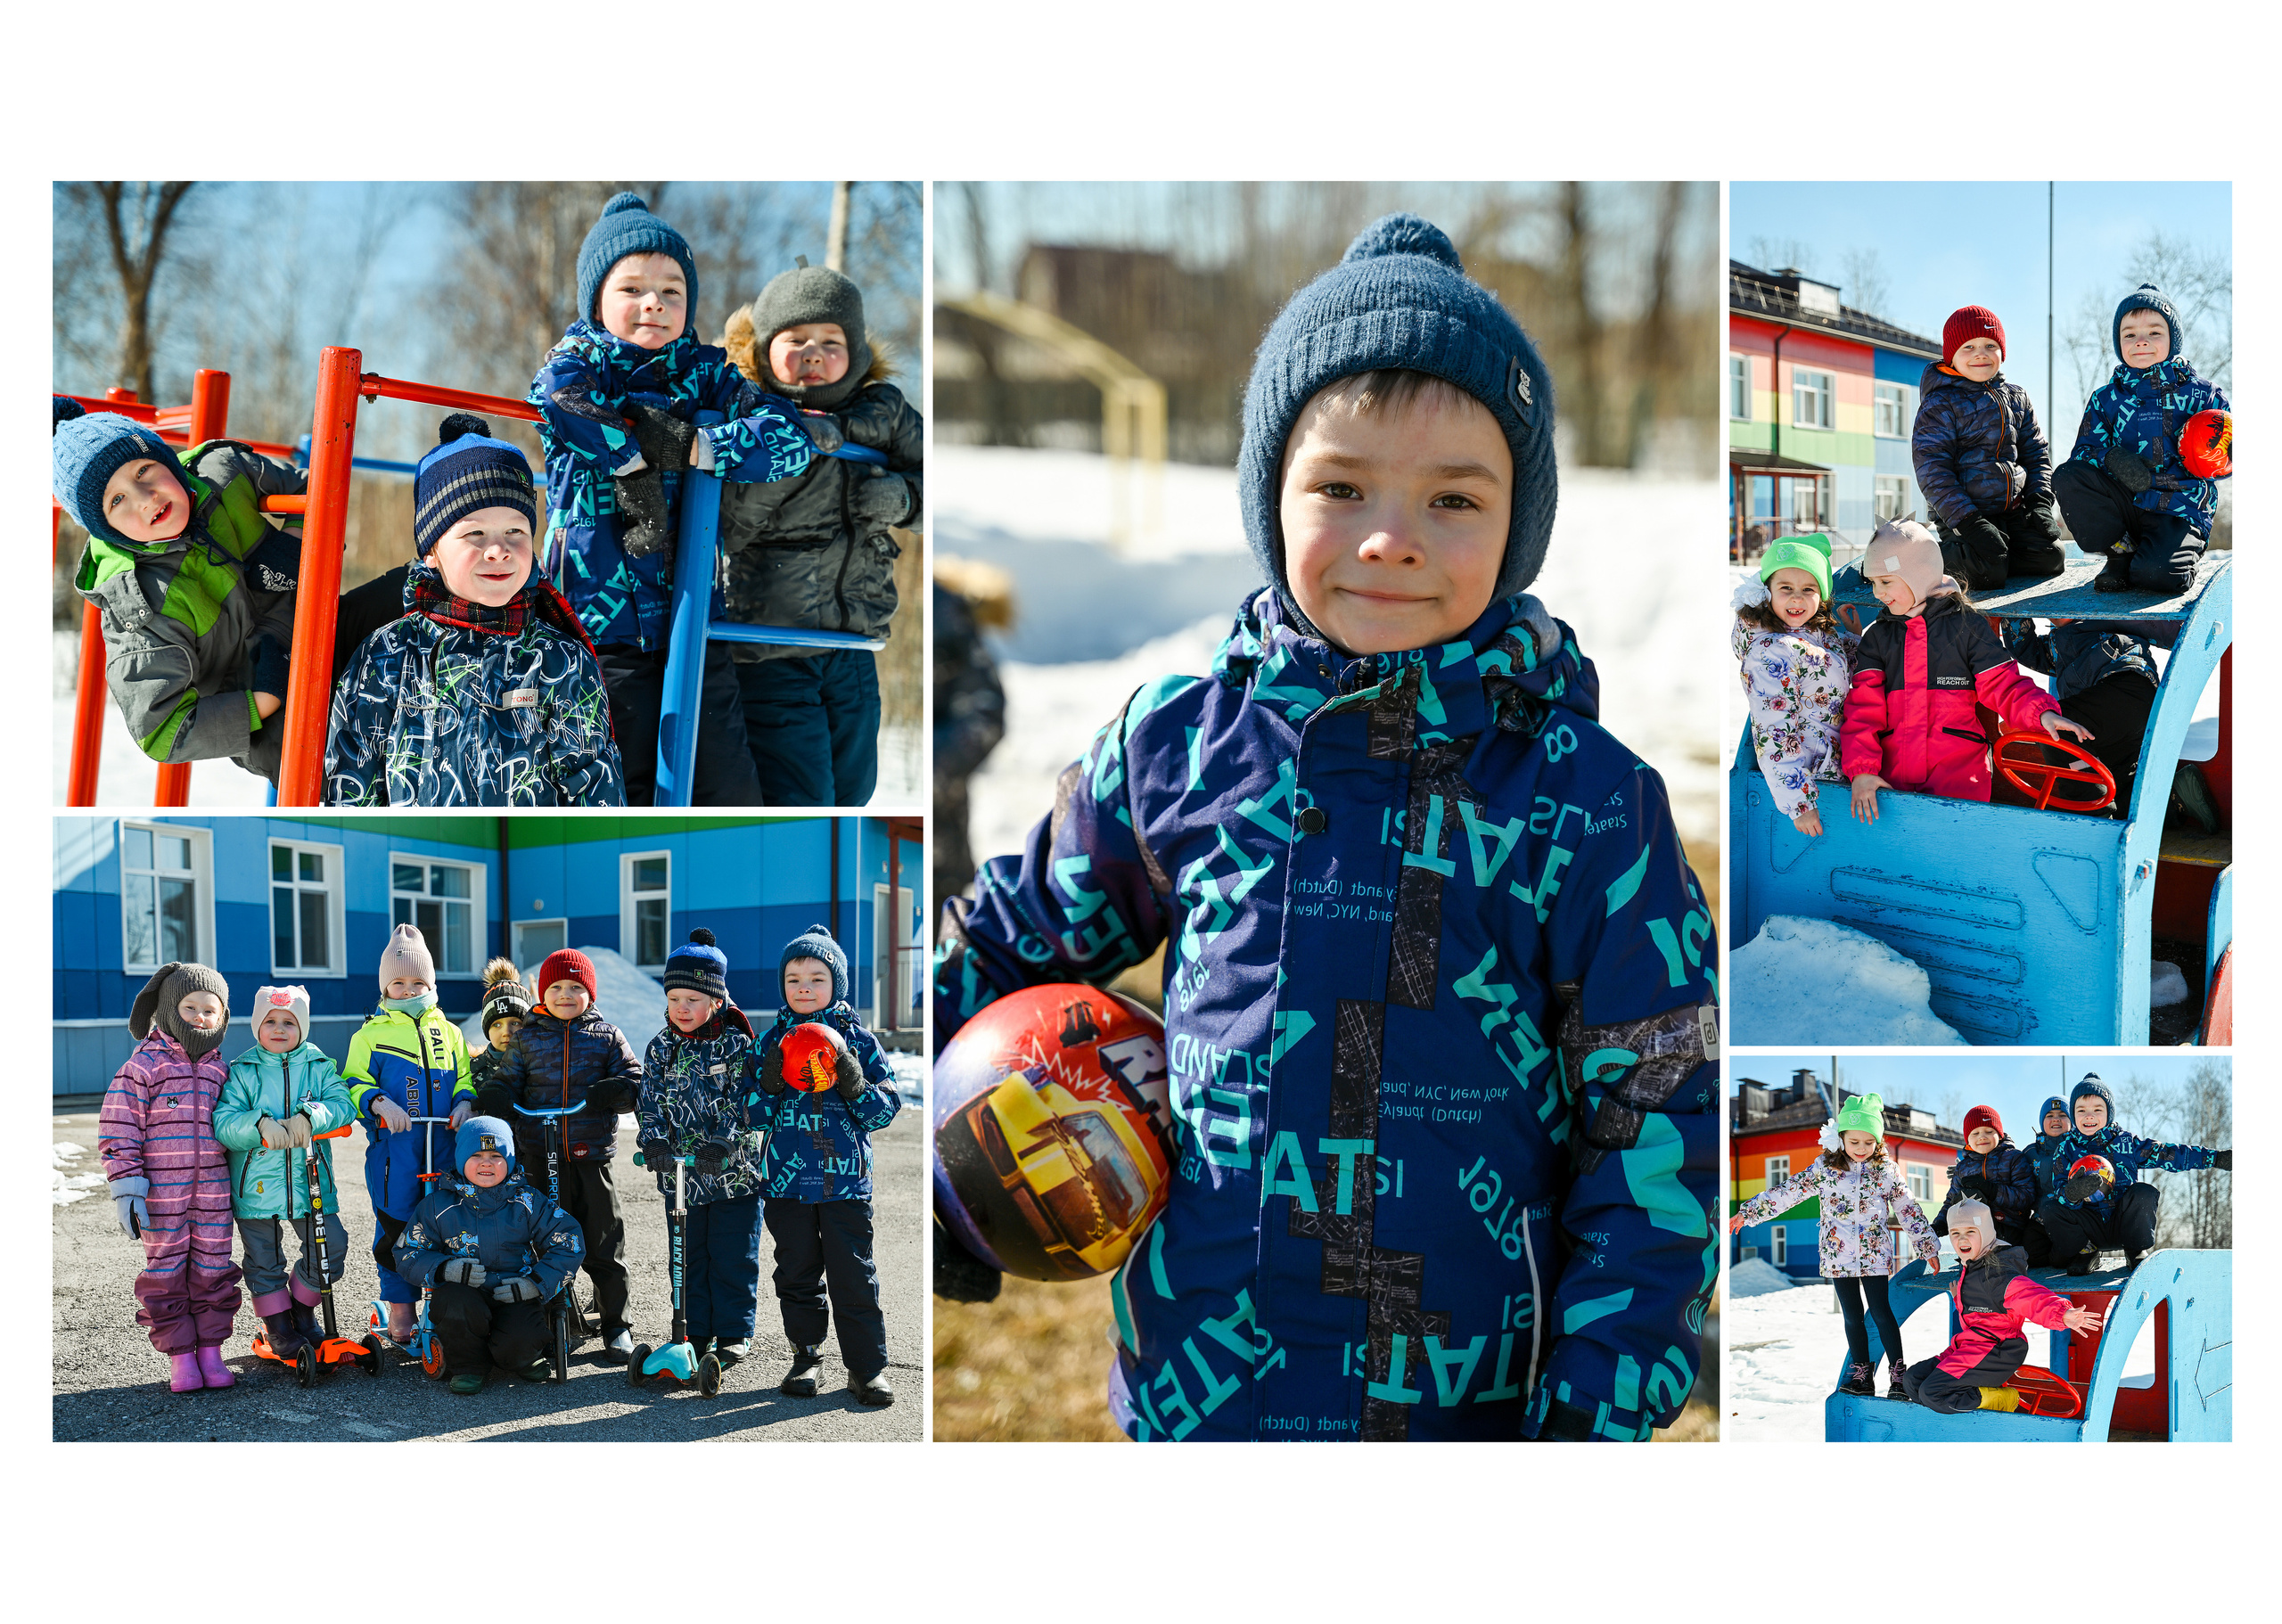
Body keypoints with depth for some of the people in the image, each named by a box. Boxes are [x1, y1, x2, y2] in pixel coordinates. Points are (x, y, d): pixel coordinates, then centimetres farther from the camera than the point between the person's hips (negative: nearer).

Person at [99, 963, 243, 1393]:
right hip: (161, 1192, -4)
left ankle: (211, 1351, 16)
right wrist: (126, 1188, -14)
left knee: (213, 1270, 5)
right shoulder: (145, 1064, -4)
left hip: (213, 1191, 4)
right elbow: (118, 1129, -8)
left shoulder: (219, 1069, 10)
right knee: (166, 1272, 1)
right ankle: (179, 1356, 10)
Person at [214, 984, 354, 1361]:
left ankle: (302, 1310, 23)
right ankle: (278, 1328, 26)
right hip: (257, 1185, -1)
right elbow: (223, 1122, -11)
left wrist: (308, 1117, -28)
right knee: (264, 1260, 8)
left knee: (330, 1248, -2)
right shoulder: (242, 1072, -1)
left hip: (309, 1179, 1)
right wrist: (260, 1123, -30)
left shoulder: (319, 1066, 4)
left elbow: (340, 1104, -10)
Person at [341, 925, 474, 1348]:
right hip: (393, 1149, -3)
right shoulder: (370, 1035, 5)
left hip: (444, 1145, 3)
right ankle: (401, 1312, 9)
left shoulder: (448, 1032, 15)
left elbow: (465, 1077, 17)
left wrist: (464, 1102, -5)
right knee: (396, 1227, -1)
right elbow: (354, 1085, 0)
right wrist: (379, 1103, -20)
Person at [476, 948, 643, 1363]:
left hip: (592, 1157, -1)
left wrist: (611, 1092, -17)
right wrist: (491, 1103, -13)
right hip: (541, 1156, 1)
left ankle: (617, 1329, 11)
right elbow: (506, 1083, 9)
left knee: (604, 1247, 1)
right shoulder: (526, 1037, 9)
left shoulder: (607, 1036, 7)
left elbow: (635, 1084, 4)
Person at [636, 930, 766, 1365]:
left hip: (733, 1170, -3)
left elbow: (741, 1101, -14)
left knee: (732, 1257, 2)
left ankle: (733, 1333, 12)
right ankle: (695, 1331, 20)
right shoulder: (661, 1048, 4)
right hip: (679, 1173, 3)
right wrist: (654, 1141, -20)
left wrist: (720, 1144, -27)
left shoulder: (736, 1045, -6)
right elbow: (652, 1100, -1)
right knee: (688, 1256, 10)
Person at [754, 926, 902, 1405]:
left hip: (846, 1180, -2)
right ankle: (806, 1357, 20)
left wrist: (854, 1083, -16)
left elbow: (886, 1108, 2)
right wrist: (770, 1083, -12)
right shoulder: (772, 1041, 7)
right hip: (788, 1180, 2)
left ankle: (868, 1365, 5)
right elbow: (755, 1114, 7)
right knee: (797, 1274, 9)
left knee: (853, 1275, -3)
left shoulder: (857, 1039, 3)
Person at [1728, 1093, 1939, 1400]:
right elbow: (1789, 1192, 1)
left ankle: (1898, 1373, -1)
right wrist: (1748, 1213, -1)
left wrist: (1929, 1248, 6)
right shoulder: (1824, 1168, 1)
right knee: (1853, 1316, 6)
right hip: (1839, 1256, 2)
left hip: (1875, 1255, -2)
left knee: (1881, 1312, -6)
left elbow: (1908, 1209, 5)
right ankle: (1861, 1375, 14)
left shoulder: (1885, 1171, 0)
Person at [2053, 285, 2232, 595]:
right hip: (2123, 504, 4)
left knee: (2158, 575, -32)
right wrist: (2110, 459, -19)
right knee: (2066, 478, -21)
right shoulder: (2106, 399, 11)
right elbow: (2084, 450, 4)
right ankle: (2120, 553, -5)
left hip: (2180, 510, -4)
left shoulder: (2202, 395, 4)